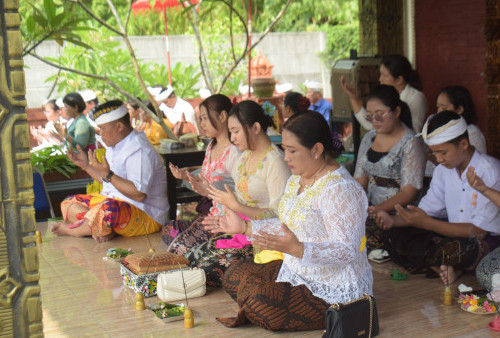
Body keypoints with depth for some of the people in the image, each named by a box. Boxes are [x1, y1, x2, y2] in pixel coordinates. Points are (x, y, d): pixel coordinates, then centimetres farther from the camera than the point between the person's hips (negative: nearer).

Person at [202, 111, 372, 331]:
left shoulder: (339, 189, -25)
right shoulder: (297, 179, 7)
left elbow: (348, 251, -30)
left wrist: (297, 249, -42)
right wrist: (245, 227, 11)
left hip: (334, 292, -10)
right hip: (297, 272, 10)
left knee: (257, 301, -26)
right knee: (234, 275, 7)